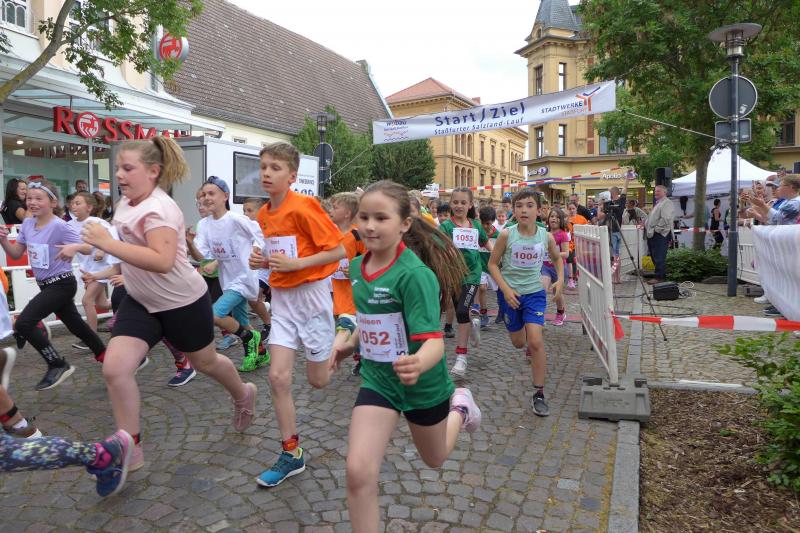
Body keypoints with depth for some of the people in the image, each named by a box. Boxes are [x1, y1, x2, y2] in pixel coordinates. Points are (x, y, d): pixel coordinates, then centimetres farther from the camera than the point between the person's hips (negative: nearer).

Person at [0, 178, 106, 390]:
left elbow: (88, 248, -22)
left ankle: (58, 365, -1)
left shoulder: (59, 226, -20)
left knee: (24, 323, -15)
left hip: (62, 284, -8)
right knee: (76, 325, 18)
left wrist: (74, 247, -43)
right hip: (46, 284, 8)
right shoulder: (27, 224, 3)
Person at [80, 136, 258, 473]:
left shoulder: (159, 209, -25)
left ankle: (243, 396, 47)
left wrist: (108, 244, -38)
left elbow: (163, 261, -39)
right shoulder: (125, 204, 2)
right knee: (114, 368, -8)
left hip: (183, 302, -7)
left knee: (204, 362, 14)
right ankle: (130, 451, 6)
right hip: (140, 302, 7)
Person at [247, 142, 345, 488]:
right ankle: (291, 454, 10)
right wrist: (262, 261, -2)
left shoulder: (303, 207, -17)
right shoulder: (264, 215, 5)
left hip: (311, 294, -6)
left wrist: (295, 263, -25)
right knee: (278, 377, -3)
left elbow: (338, 251, -17)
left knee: (318, 381, 8)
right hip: (281, 298, 6)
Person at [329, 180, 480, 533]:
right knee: (358, 472, -11)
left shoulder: (414, 274, -27)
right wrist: (349, 344, 4)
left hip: (421, 383, -4)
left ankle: (458, 406, 52)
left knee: (435, 458, 23)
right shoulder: (357, 268, -6)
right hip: (377, 379, 4)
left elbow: (434, 343, -33)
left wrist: (418, 365, -53)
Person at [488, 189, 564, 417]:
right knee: (518, 343, 14)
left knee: (536, 341, -15)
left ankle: (539, 394, -2)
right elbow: (493, 264, -6)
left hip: (535, 293, 0)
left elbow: (557, 257, 14)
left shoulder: (546, 236, -8)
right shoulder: (506, 235, -14)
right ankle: (530, 347, 54)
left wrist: (560, 279, 0)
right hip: (511, 294, 0)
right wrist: (506, 289, -16)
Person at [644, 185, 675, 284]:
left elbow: (666, 219, -21)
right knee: (654, 256, 12)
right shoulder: (657, 203, 23)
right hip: (652, 234, 10)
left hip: (660, 234, -10)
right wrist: (646, 223, 17)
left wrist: (657, 228, -17)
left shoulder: (666, 203, -9)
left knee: (659, 257, -7)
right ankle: (660, 275, 20)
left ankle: (659, 277, -3)